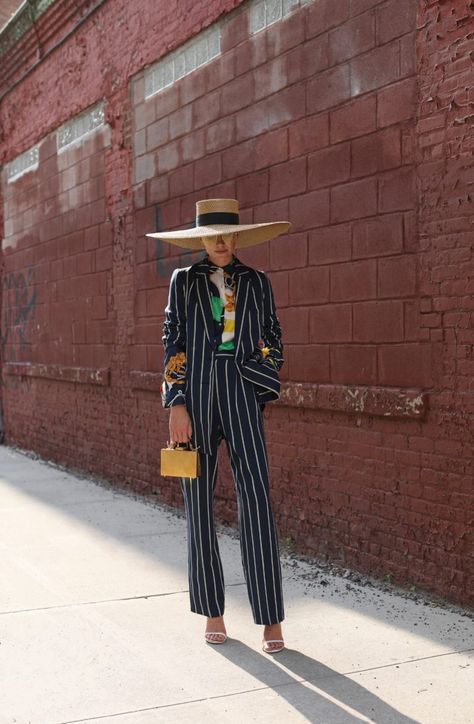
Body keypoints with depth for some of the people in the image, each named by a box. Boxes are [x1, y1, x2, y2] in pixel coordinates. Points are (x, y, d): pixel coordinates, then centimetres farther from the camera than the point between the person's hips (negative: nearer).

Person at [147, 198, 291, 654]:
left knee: (256, 502, -8)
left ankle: (270, 619, -3)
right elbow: (173, 343, 3)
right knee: (199, 504, 4)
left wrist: (265, 391, 4)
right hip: (195, 395, 1)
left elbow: (273, 341, 14)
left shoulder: (256, 283, 10)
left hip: (242, 394, 0)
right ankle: (212, 611, 17)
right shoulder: (184, 281, 9)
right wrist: (176, 404, -5)